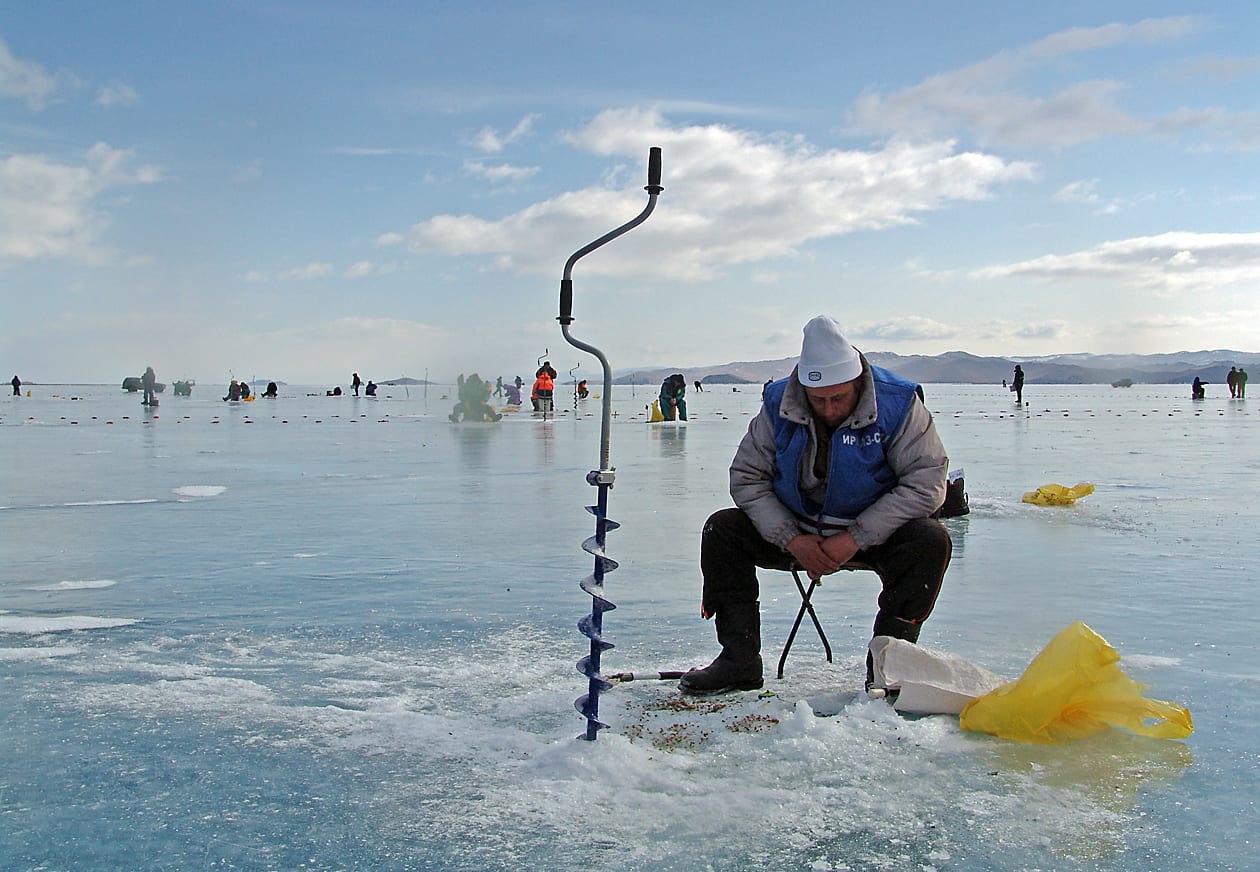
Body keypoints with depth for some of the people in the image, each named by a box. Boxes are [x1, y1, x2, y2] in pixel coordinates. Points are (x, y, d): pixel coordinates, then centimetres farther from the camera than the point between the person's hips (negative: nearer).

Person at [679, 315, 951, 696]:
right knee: (721, 529, -15)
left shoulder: (897, 404, -18)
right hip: (797, 532, 3)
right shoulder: (779, 404, -10)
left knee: (931, 541, -31)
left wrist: (856, 539, -27)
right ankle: (739, 662, -11)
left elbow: (926, 481, -22)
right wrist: (792, 539, -20)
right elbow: (747, 477, -6)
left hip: (872, 534, -2)